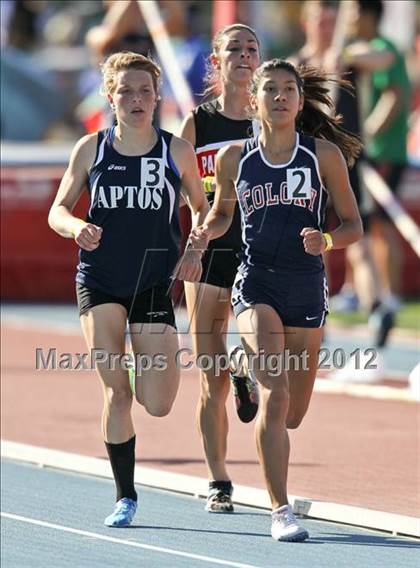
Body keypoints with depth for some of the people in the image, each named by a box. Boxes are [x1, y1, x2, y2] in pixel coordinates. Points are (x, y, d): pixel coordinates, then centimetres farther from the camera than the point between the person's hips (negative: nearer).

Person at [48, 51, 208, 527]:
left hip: (156, 285, 0)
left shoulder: (177, 152, 1)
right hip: (99, 282, 0)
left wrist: (194, 249, -7)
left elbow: (202, 209, 12)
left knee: (156, 405, -4)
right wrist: (76, 227, -16)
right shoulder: (91, 149, 2)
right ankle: (125, 497, 2)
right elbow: (58, 209, 6)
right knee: (115, 390, -11)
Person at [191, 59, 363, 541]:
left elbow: (353, 225, 4)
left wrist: (326, 241, -17)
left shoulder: (325, 154, 0)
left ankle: (250, 370, 47)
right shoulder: (234, 158, 2)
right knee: (275, 397, -20)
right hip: (256, 285, -2)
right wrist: (204, 233, -5)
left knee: (292, 414, 10)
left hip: (307, 288, 2)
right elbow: (221, 215, 17)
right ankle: (280, 511, -16)